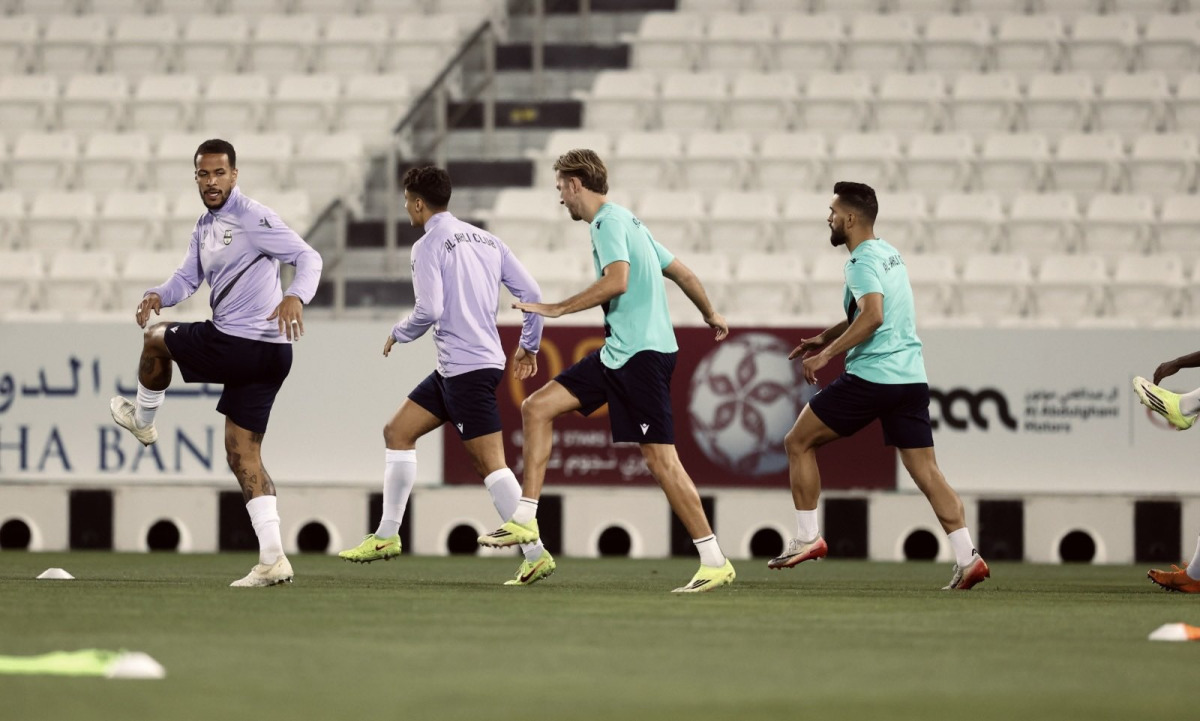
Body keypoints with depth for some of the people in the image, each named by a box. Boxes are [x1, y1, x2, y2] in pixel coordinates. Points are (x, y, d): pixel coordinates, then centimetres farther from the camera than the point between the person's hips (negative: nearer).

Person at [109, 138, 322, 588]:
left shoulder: (252, 217, -10)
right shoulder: (205, 227, 18)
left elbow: (307, 257, -16)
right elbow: (187, 278, 21)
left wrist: (296, 297, -35)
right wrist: (159, 296, -2)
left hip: (235, 347, -9)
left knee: (156, 337, 14)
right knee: (243, 455, 6)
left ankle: (143, 419, 36)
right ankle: (272, 559, -1)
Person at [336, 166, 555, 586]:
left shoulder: (429, 245, -10)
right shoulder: (486, 240, 13)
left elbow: (429, 310, -19)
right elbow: (531, 293, 10)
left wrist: (398, 335, 0)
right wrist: (528, 346, 21)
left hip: (468, 369, -9)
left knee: (490, 464, -9)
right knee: (397, 433, 15)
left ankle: (536, 555, -11)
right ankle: (387, 536, 16)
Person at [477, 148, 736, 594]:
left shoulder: (609, 220, -9)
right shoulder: (623, 221, 20)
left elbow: (617, 280, -24)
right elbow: (680, 271, 27)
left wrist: (557, 309, -18)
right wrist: (709, 314, 41)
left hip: (642, 353, -10)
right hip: (618, 354, 10)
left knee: (660, 459, -10)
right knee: (537, 407, 6)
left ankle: (715, 562, -6)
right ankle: (525, 520, 4)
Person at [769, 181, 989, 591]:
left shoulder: (863, 260, -10)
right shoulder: (889, 254, 18)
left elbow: (872, 316, -25)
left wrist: (826, 356, -20)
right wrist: (826, 339, 27)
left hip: (871, 376, -8)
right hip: (911, 377, 8)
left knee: (798, 442, 6)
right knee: (925, 469, 4)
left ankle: (807, 538, 5)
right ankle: (967, 558, -7)